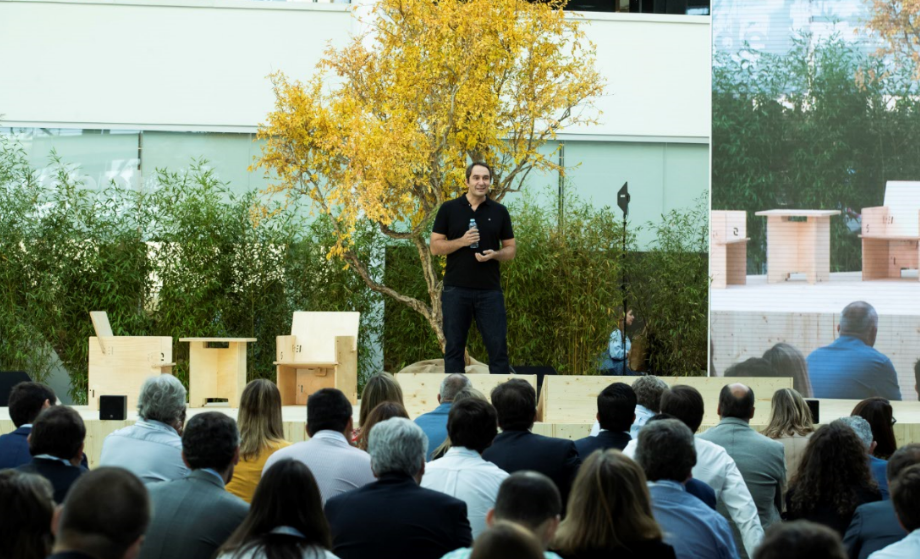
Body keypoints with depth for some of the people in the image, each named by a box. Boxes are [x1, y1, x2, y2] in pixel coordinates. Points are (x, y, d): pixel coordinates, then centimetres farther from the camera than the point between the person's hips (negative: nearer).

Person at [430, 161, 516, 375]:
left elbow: (510, 250, 10)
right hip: (456, 290, -1)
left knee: (498, 347, -2)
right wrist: (462, 241, -15)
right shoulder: (449, 209, 3)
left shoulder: (499, 212, 7)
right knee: (454, 348, 4)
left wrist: (494, 254, -12)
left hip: (490, 291, 1)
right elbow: (435, 247, 2)